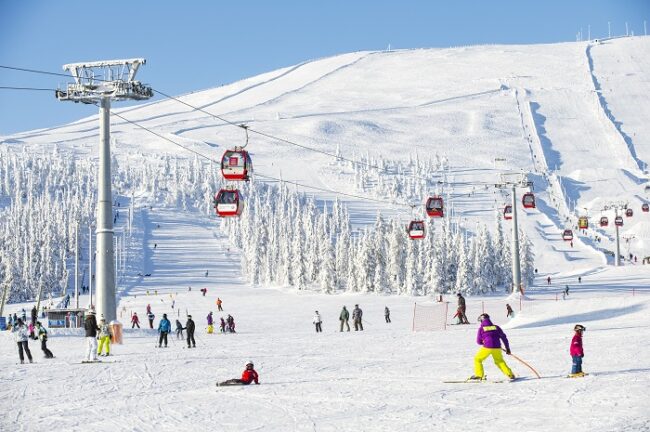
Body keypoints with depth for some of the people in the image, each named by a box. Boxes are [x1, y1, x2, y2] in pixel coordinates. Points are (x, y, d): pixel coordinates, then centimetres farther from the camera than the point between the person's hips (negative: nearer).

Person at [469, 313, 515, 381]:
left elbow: (479, 342, 7)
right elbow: (504, 337, 10)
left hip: (487, 347, -4)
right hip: (497, 348, 4)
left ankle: (479, 375, 8)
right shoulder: (496, 327, 10)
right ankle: (510, 374, 20)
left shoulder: (481, 329, 2)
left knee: (477, 359, 15)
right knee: (499, 361, 25)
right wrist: (507, 348, 17)